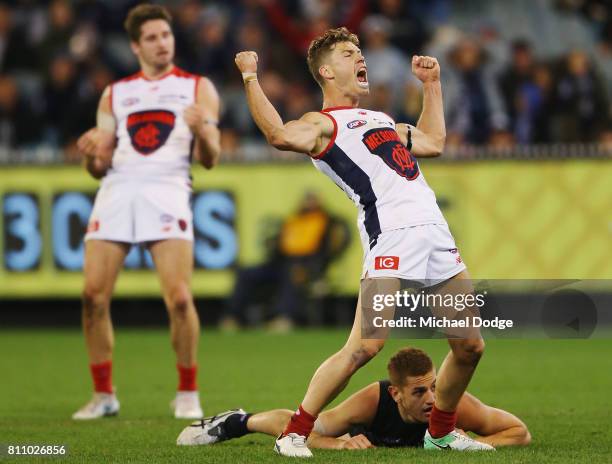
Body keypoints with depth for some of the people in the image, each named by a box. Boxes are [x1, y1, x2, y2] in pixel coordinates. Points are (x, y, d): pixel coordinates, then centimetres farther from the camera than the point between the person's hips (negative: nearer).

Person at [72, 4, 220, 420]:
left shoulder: (198, 88, 12)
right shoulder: (115, 94, 21)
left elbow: (209, 159, 4)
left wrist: (202, 130, -18)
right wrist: (92, 155, -6)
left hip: (167, 192, -3)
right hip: (118, 189, 3)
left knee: (180, 299, -15)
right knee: (94, 296, -6)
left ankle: (187, 393, 0)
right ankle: (104, 395, 6)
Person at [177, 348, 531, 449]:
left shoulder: (456, 405, -47)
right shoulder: (371, 401, -47)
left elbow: (521, 433, -40)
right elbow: (307, 432, -37)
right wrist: (341, 444, -56)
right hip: (370, 432, -2)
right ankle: (237, 421, 54)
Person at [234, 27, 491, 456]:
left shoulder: (381, 120, 30)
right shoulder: (323, 124, 4)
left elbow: (433, 142, 42)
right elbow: (282, 135, -17)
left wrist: (432, 83, 45)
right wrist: (250, 78, -12)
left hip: (435, 229, 8)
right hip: (391, 233, -8)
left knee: (470, 346, 7)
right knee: (365, 346, -19)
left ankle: (441, 432, 27)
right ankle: (295, 433, -9)